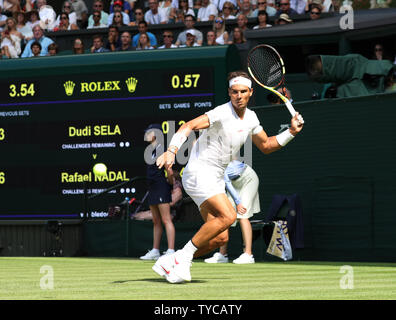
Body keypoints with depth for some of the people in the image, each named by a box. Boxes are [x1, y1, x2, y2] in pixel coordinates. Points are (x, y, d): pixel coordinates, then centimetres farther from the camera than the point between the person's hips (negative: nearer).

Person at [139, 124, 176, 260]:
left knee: (166, 220, -12)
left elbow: (170, 172, -17)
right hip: (152, 188, 9)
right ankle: (155, 251, 15)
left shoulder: (161, 149, -13)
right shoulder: (150, 150, 15)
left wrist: (171, 183, -2)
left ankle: (171, 251, -16)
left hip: (161, 186, -9)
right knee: (156, 222, 12)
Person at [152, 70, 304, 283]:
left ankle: (170, 262, 11)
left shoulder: (251, 118, 9)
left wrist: (291, 132, 10)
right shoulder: (222, 113, -17)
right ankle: (185, 256, -17)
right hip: (199, 173, -8)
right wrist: (172, 150, -43)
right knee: (228, 216, -27)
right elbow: (189, 126, -28)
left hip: (216, 179, 9)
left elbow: (266, 146, 23)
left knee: (220, 238, 2)